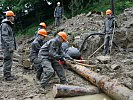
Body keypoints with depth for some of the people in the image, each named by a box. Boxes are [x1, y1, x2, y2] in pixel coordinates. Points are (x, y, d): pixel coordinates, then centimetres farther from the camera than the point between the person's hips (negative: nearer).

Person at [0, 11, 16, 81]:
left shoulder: (9, 25, 18)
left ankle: (8, 74, 22)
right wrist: (9, 47, -22)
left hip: (10, 47, 10)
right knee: (7, 60, -5)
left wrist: (13, 46, 19)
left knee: (9, 61, 14)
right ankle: (7, 76, 1)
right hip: (7, 47, -10)